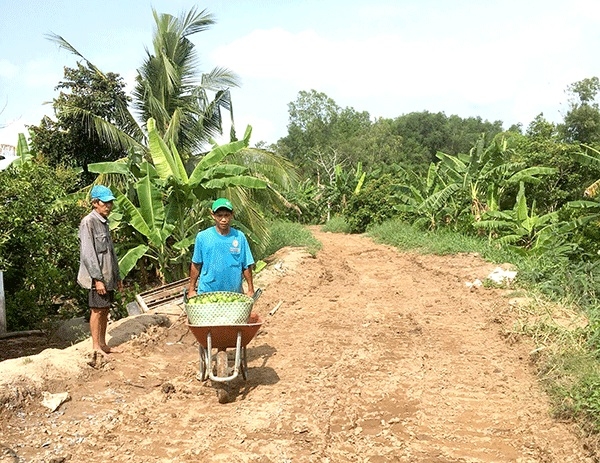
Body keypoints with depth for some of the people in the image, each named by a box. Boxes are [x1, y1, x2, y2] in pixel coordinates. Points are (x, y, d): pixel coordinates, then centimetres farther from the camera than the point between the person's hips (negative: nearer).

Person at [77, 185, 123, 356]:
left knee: (105, 310, 12)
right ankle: (96, 346, 6)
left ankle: (103, 344, 20)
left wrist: (117, 276, 18)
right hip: (97, 277, -8)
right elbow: (88, 253, -18)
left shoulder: (104, 222, 15)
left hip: (107, 276, 8)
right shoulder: (88, 222, -12)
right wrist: (97, 279, -21)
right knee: (97, 310, -2)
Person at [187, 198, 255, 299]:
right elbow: (196, 265, 4)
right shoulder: (202, 237, -4)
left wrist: (250, 289, 4)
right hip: (207, 292, -1)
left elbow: (246, 266, 3)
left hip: (234, 293, 1)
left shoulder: (239, 237, -2)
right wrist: (191, 289, 6)